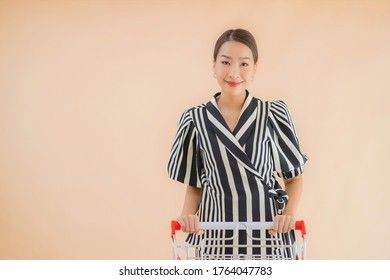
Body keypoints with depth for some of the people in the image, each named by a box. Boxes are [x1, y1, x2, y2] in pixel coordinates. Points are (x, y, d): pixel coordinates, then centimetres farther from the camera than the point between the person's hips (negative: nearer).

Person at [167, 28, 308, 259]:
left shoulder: (273, 114, -1)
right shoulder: (196, 119, 3)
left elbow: (294, 176, 6)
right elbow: (194, 184, 11)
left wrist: (289, 213, -11)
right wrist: (188, 214, -8)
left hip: (267, 231, -1)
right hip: (216, 233, 1)